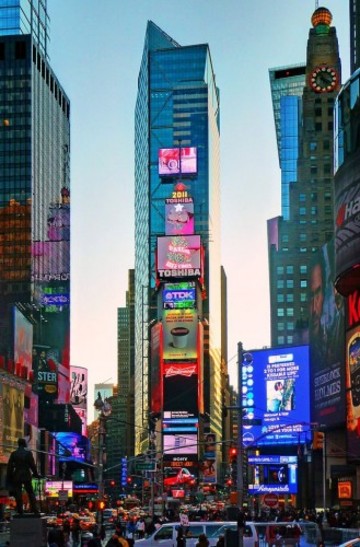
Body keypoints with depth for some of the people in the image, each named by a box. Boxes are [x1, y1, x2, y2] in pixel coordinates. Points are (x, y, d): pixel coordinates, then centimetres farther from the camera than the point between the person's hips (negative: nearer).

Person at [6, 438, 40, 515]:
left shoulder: (13, 454, -1)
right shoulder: (28, 453, -6)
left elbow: (9, 466, 1)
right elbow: (32, 465, -5)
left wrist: (9, 477, 7)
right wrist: (36, 474, 7)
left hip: (16, 477, 1)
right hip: (26, 476, -1)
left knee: (18, 495, 4)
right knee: (31, 494, 6)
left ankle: (20, 511, 1)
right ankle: (35, 510, 2)